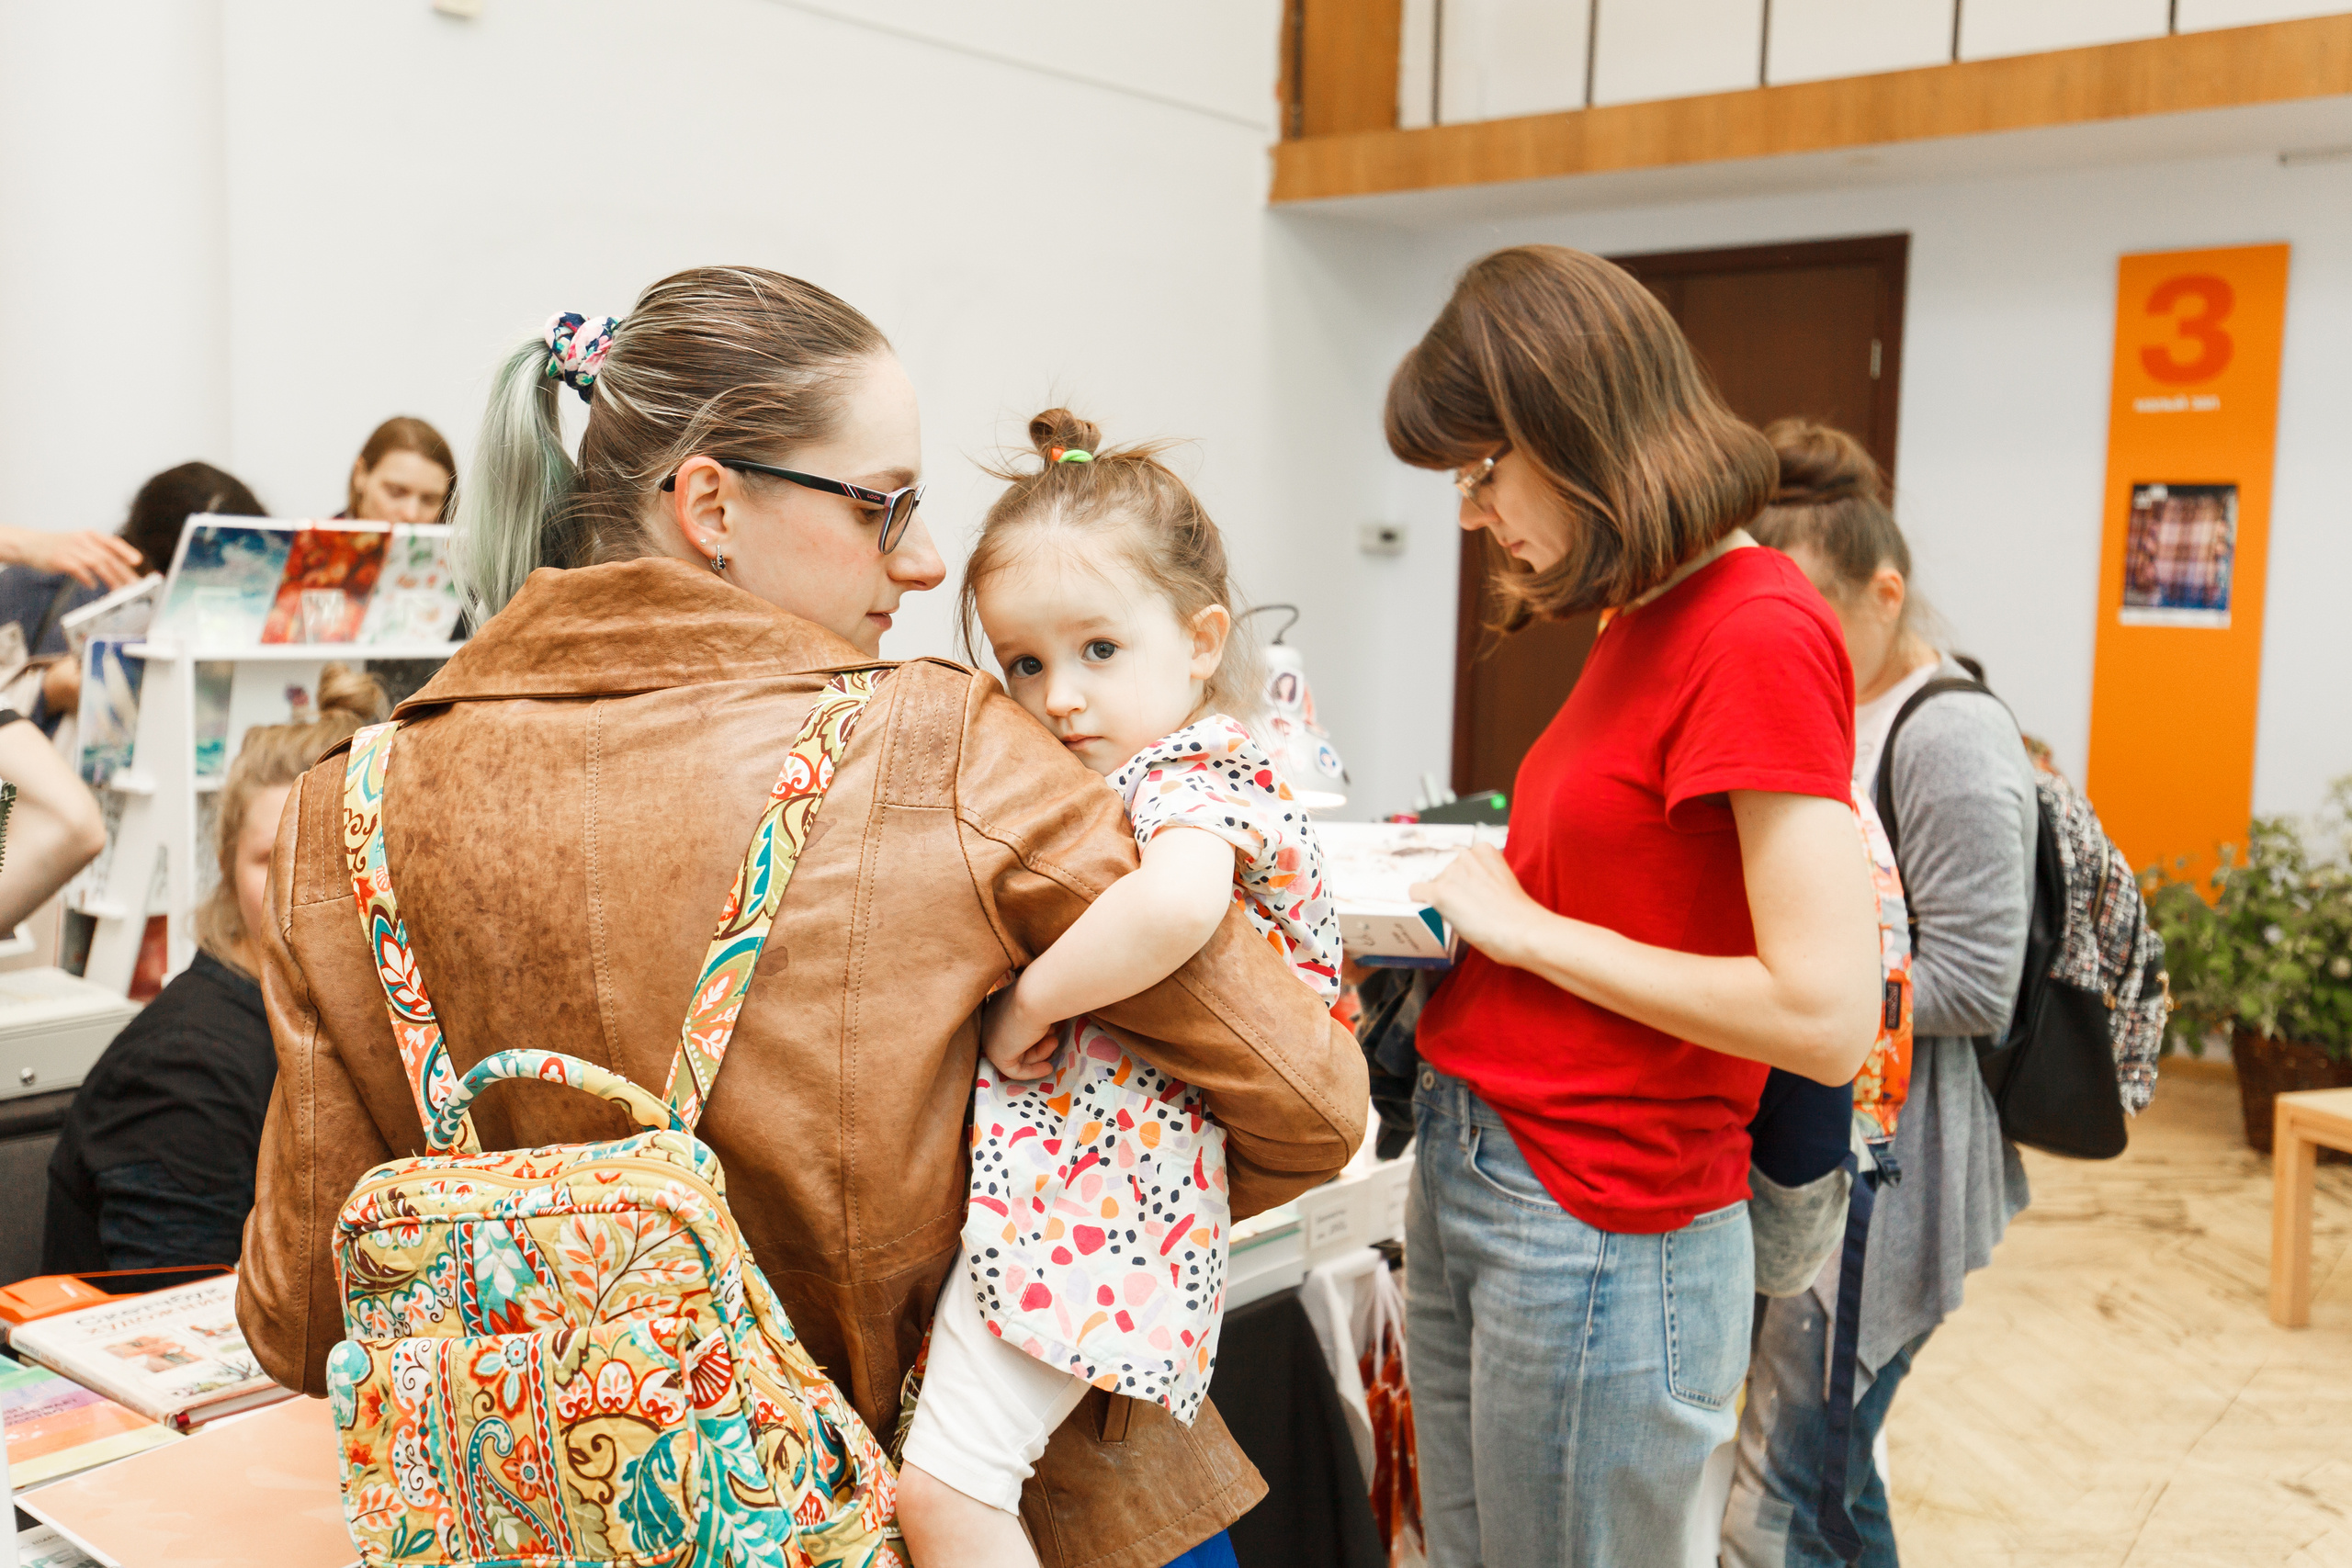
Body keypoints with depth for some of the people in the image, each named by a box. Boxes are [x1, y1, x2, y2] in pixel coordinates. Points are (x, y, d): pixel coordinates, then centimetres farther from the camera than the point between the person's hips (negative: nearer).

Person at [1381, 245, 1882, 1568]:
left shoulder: (1761, 632, -18)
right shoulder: (1646, 620, 9)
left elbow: (1826, 1015, -24)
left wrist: (1526, 927, -16)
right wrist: (1466, 890, 3)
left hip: (1603, 1231, -8)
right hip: (1466, 1174, 9)